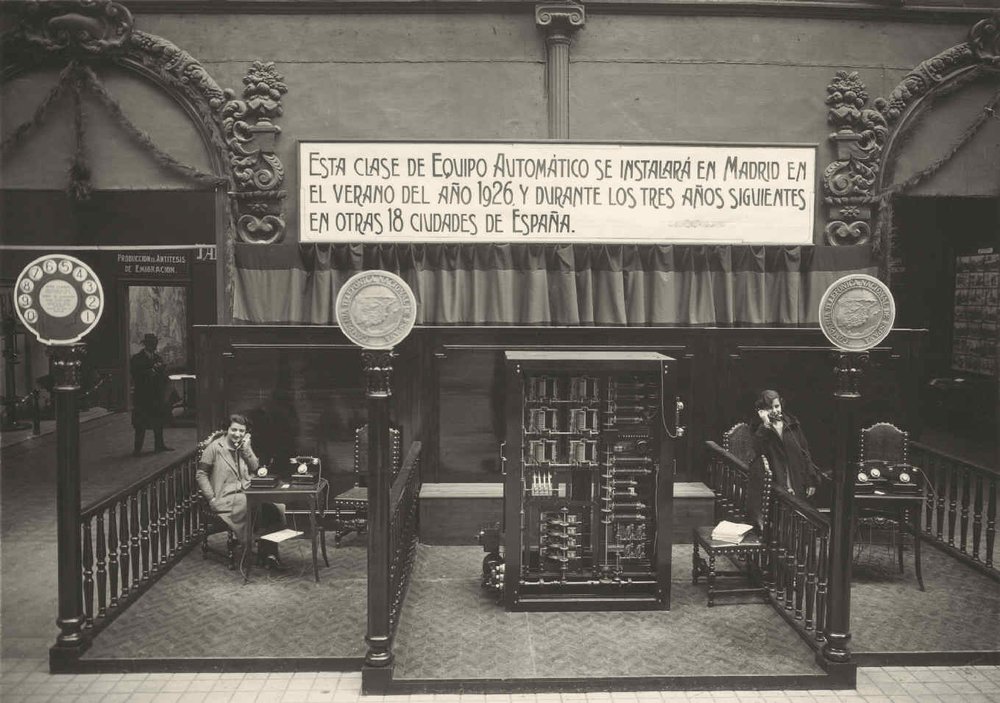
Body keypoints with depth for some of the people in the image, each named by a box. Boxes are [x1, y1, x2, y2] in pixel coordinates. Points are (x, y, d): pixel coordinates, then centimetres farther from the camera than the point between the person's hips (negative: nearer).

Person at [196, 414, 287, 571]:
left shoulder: (245, 445, 14)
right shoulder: (215, 447, -2)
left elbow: (255, 468, 5)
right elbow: (201, 474, -3)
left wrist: (246, 449, -7)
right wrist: (212, 499, -11)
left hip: (246, 493, 6)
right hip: (226, 498, -5)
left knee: (274, 509, -19)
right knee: (257, 510, -29)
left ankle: (270, 553, -12)